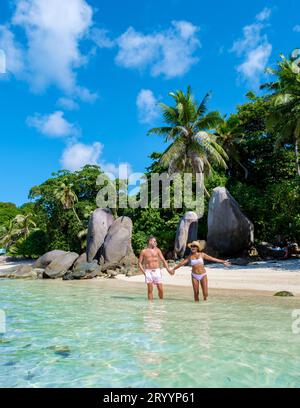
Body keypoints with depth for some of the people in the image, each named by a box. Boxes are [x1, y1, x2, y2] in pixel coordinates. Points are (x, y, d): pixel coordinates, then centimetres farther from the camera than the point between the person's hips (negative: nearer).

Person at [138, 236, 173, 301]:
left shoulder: (157, 250, 5)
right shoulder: (144, 251, 2)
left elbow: (163, 260, -1)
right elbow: (139, 263, 5)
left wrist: (168, 269, -13)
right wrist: (143, 272, -7)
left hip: (157, 271, 1)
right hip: (148, 271, -1)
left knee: (160, 289, 1)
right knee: (150, 290, 1)